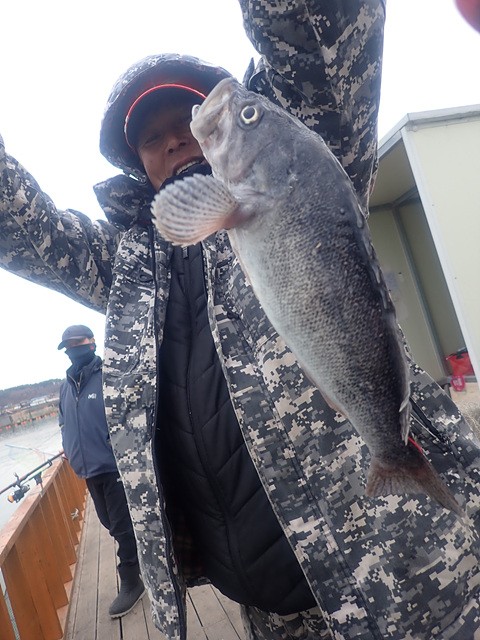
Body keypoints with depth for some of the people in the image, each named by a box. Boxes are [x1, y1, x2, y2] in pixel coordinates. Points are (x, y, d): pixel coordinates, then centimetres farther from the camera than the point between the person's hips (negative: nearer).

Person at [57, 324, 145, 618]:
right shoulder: (67, 385, 10)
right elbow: (65, 421, 23)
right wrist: (70, 447, 11)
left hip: (115, 465, -8)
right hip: (89, 469, 8)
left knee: (122, 526, 2)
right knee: (111, 522, 21)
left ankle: (131, 583, 21)